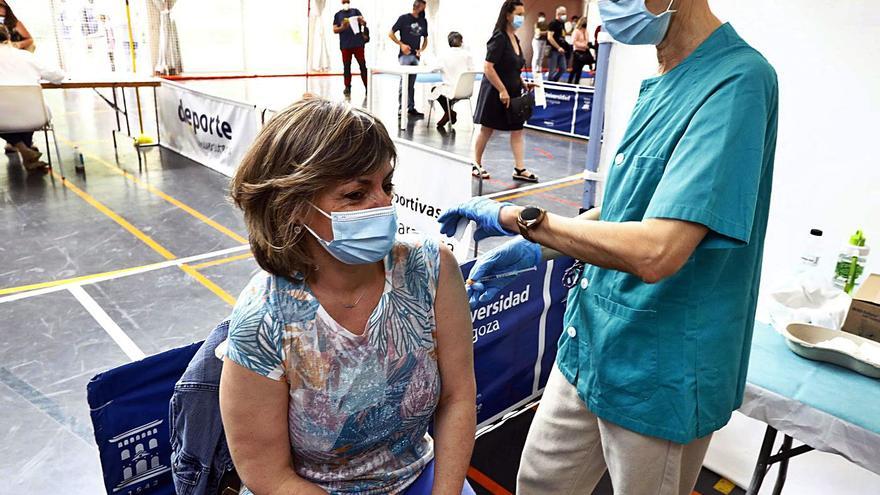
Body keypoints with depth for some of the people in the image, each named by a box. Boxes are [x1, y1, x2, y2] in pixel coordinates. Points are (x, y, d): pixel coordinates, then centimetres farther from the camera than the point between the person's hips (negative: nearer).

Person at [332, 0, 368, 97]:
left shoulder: (356, 11, 9)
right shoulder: (338, 15, 11)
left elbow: (364, 23, 1)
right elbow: (335, 30, 6)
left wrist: (362, 21, -23)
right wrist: (342, 28, -14)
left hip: (358, 43, -1)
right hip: (345, 45, 1)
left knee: (362, 65, -1)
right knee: (346, 66, 4)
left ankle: (367, 87, 1)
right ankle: (347, 87, 11)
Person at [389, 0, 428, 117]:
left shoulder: (423, 21, 11)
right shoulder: (404, 18, -2)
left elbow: (425, 40, 18)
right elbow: (391, 34, 0)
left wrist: (421, 50, 0)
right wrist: (401, 44, -11)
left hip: (416, 56, 5)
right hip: (405, 55, -5)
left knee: (411, 84, 9)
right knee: (404, 82, -10)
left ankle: (411, 108, 13)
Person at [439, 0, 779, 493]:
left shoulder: (738, 80, -23)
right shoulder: (665, 83, 5)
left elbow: (654, 252, -32)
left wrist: (519, 217, -22)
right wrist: (536, 249, 5)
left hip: (660, 373, -7)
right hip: (590, 347, 8)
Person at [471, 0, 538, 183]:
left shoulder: (515, 39, 11)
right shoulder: (499, 38, -15)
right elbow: (488, 68, -22)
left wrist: (523, 83, 8)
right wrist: (502, 90, -21)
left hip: (512, 93, 8)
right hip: (495, 93, -8)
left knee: (517, 130, 5)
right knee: (487, 129, 4)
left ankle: (519, 169, 8)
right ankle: (476, 165, 19)